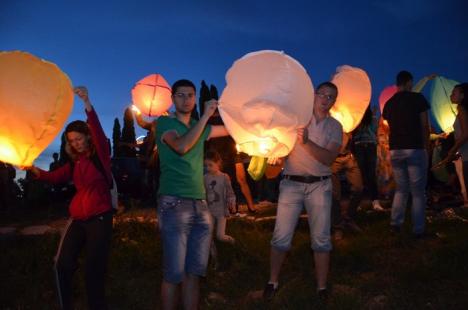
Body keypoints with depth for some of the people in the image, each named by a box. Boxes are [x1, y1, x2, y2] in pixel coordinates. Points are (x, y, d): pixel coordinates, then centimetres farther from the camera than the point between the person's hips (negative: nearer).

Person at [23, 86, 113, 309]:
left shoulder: (100, 155, -4)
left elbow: (98, 130, -22)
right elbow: (55, 177, 3)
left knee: (94, 270, -2)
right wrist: (34, 169, -16)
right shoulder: (75, 163, 14)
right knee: (62, 264, 0)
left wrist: (87, 103, -37)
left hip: (99, 218, -5)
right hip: (77, 218, 5)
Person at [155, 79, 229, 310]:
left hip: (200, 205, 6)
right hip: (174, 204, -6)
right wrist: (206, 116, -17)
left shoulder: (199, 127, 19)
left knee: (194, 272, 8)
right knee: (174, 274, -5)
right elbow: (181, 146, -20)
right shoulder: (165, 123, 0)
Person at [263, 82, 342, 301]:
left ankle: (322, 288, 19)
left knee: (321, 239, 5)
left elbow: (329, 158, -10)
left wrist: (307, 142, -23)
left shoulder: (335, 127, 4)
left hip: (319, 186, 1)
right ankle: (272, 282, 17)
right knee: (281, 237, -1)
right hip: (291, 184, -1)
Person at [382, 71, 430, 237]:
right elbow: (425, 126, -2)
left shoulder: (389, 103, 10)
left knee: (401, 189, 17)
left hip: (395, 150, 4)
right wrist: (426, 147, 9)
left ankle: (395, 223, 11)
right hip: (415, 149, -4)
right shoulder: (418, 98, -3)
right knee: (418, 191, 4)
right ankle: (418, 229, 6)